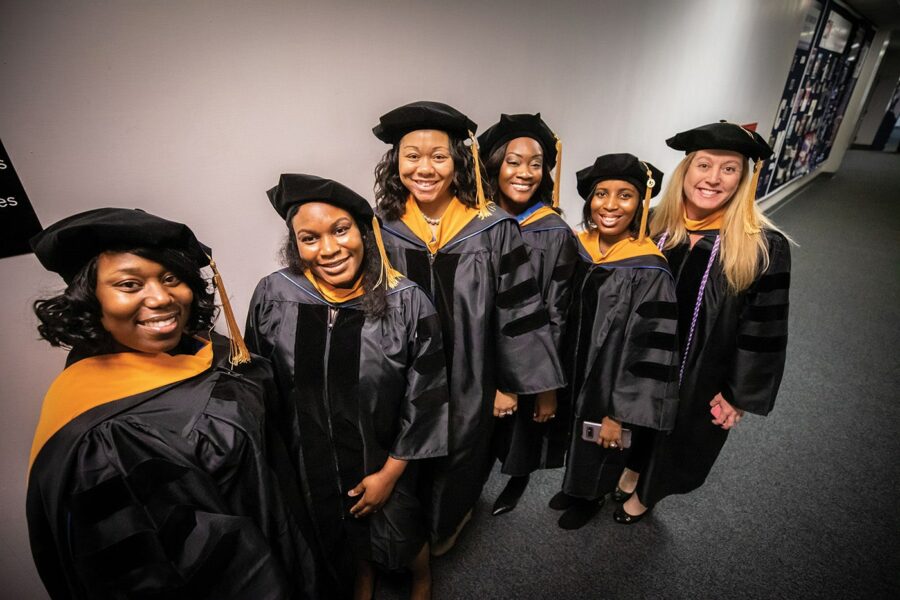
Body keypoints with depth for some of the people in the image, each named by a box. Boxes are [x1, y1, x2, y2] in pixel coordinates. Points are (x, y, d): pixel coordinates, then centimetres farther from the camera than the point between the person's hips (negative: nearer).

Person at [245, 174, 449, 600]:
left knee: (402, 535, 24)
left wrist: (390, 472, -9)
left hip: (387, 461, -1)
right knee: (338, 535, 27)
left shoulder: (405, 302, -22)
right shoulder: (273, 297, -16)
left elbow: (426, 397, -14)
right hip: (311, 464, 2)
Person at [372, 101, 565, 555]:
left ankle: (443, 530, 55)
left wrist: (510, 383, -4)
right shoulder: (381, 228, -9)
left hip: (468, 383, -2)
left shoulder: (492, 230, -16)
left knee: (458, 465, 21)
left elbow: (516, 310, -9)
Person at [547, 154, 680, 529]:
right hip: (571, 377, 5)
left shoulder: (650, 273, -24)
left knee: (599, 453, 20)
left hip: (609, 388, -5)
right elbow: (560, 320, 3)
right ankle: (574, 487, 54)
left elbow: (652, 353, -21)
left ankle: (592, 497, 50)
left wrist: (619, 414, -17)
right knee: (574, 440, 26)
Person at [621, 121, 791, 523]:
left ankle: (645, 493, 49)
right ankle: (632, 469, 56)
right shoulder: (654, 227, -10)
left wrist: (739, 393, -10)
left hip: (700, 374, -2)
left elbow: (764, 330, -13)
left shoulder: (765, 248, -19)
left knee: (676, 436, 21)